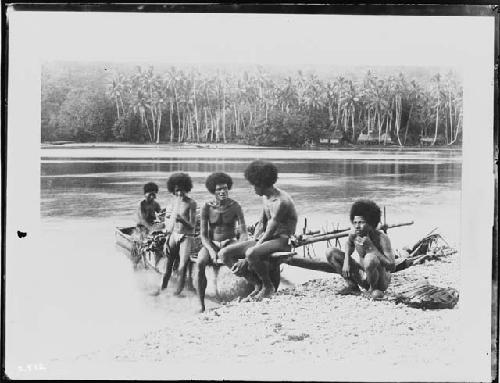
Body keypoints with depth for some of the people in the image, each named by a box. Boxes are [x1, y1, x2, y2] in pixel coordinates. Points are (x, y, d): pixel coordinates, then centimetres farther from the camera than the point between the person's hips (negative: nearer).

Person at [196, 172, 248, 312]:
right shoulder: (207, 207, -1)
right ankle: (201, 305, -25)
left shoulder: (235, 207, -2)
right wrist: (211, 250, -20)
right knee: (200, 263, -32)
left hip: (230, 243, 0)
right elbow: (203, 234, -2)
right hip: (211, 244, 1)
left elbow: (243, 234, -5)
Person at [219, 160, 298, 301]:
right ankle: (258, 285, -1)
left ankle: (268, 287, -12)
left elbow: (269, 232, -20)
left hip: (283, 241, -9)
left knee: (251, 254, -39)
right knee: (225, 254, -7)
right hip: (266, 239, 9)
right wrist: (253, 242, 1)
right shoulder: (266, 197, 11)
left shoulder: (280, 202, -20)